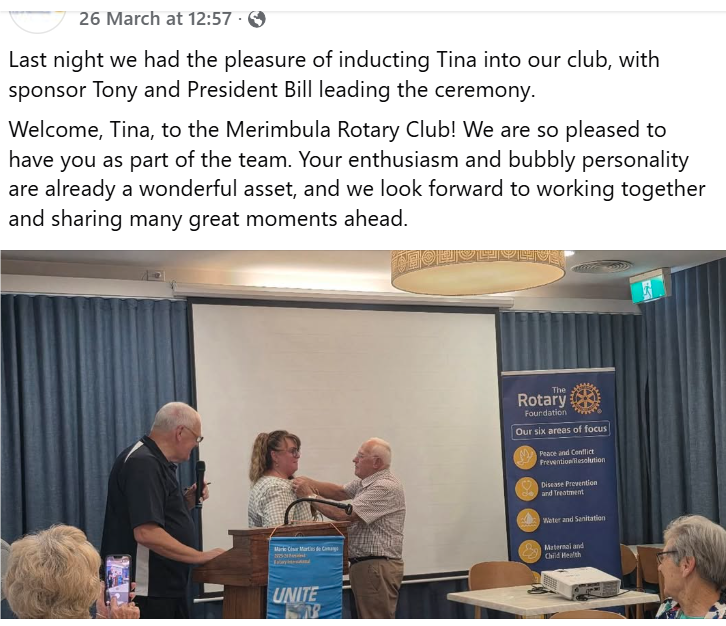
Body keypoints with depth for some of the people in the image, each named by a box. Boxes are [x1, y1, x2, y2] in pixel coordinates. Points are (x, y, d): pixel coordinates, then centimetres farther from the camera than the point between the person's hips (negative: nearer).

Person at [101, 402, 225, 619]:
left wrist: (187, 502, 7)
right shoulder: (143, 464, -17)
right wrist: (202, 556, -21)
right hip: (148, 592, -10)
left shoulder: (157, 462, 15)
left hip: (168, 588, 10)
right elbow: (147, 533, -26)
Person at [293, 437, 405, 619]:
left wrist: (310, 496, -11)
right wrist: (310, 483, 0)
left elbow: (344, 514, -22)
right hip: (364, 565, 10)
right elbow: (339, 492, 18)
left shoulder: (385, 487, -19)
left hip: (377, 568, -10)